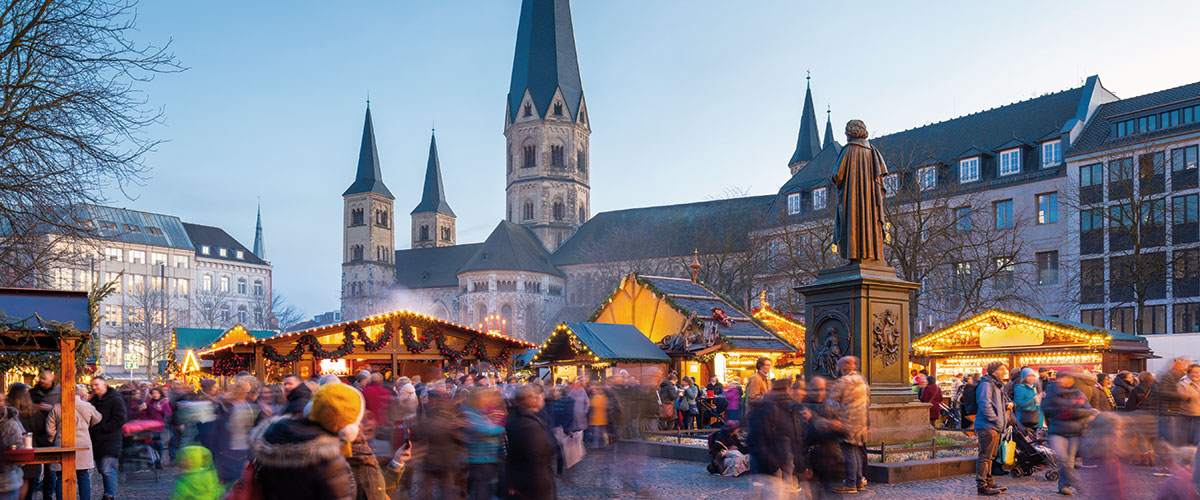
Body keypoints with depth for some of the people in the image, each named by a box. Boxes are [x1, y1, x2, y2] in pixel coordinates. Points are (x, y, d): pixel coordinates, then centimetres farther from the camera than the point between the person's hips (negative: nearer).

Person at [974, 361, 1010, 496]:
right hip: (987, 426, -11)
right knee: (985, 456, -8)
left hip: (994, 427, 11)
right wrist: (995, 419, -20)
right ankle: (981, 485, -4)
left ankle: (989, 482, 26)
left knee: (990, 457, 17)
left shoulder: (997, 385, 21)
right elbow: (985, 404, -22)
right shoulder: (986, 384, -13)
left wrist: (1006, 406, 11)